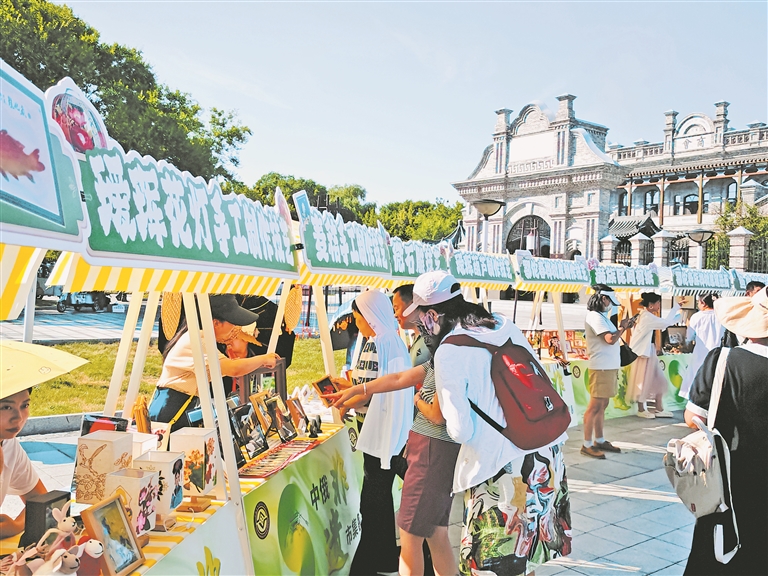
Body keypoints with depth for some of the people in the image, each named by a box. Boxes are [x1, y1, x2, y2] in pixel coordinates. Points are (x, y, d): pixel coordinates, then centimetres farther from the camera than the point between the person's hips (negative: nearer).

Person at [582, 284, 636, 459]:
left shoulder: (601, 316, 18)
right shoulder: (594, 316, -15)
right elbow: (610, 339, -23)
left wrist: (624, 327, 7)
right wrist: (622, 327, -8)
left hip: (609, 367, 10)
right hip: (601, 368, -10)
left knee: (602, 405, 14)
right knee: (595, 407, -7)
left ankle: (599, 441, 22)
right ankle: (587, 445, -3)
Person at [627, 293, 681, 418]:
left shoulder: (645, 316, 13)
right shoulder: (647, 317, -18)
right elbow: (666, 323, -21)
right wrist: (675, 307, -11)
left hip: (648, 352, 10)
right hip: (644, 353, -10)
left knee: (658, 380, 11)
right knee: (643, 381, 1)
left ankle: (659, 408, 16)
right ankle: (641, 410, 11)